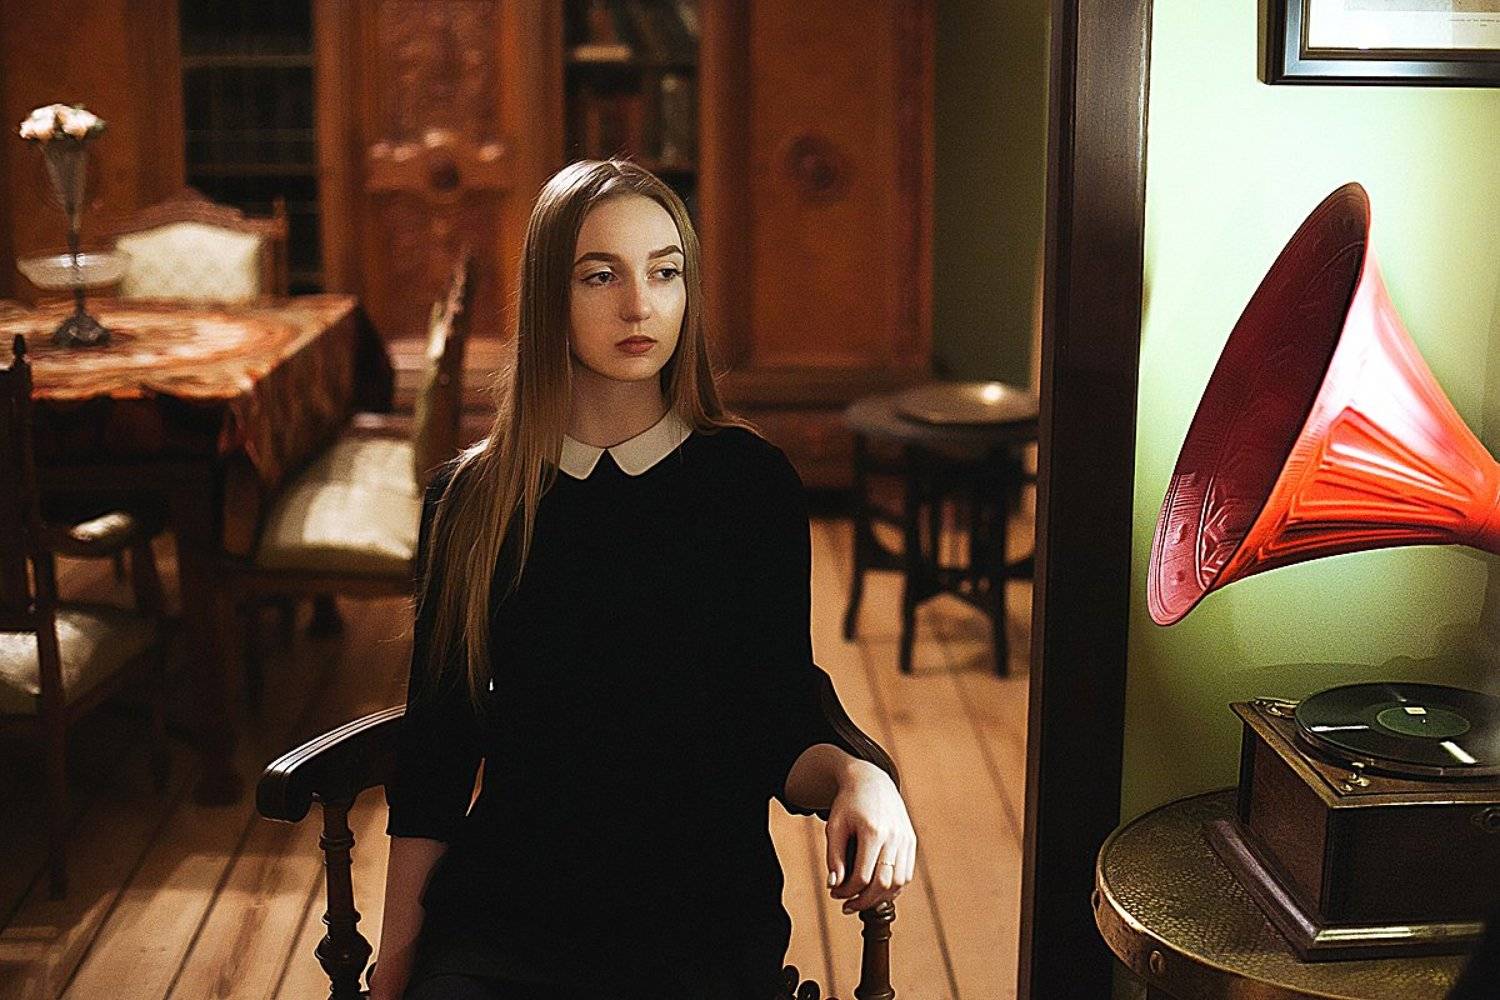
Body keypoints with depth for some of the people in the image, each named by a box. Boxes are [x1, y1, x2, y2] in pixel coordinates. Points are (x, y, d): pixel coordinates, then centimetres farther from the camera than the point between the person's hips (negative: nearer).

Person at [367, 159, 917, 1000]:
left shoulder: (754, 481, 1)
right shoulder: (472, 500, 5)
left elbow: (781, 730, 1)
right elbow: (434, 750, 8)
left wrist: (854, 777, -20)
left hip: (701, 910, -1)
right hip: (503, 910, 1)